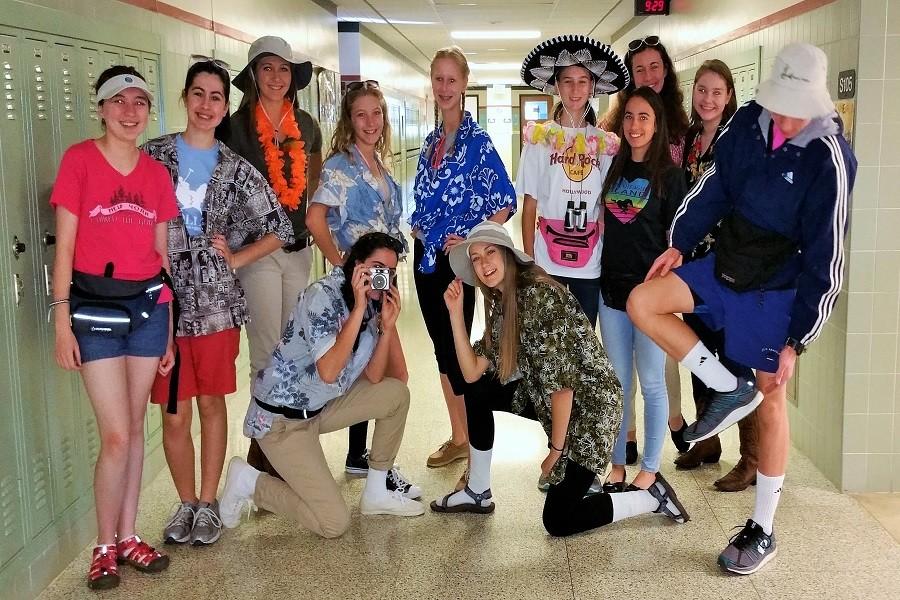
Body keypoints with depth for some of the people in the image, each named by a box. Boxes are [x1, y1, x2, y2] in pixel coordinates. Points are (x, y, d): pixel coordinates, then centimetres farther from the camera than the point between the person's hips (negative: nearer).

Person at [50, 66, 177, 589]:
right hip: (95, 306, -4)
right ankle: (105, 547, 13)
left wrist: (169, 329, 12)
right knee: (116, 436, -5)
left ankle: (128, 536, 24)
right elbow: (65, 245, -6)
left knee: (135, 429, 10)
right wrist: (62, 321, -10)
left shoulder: (157, 173, 7)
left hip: (148, 305, 4)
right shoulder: (79, 159, -5)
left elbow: (162, 255, 11)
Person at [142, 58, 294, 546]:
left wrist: (235, 258, 3)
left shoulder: (236, 170, 5)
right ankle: (186, 502, 23)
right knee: (174, 413, 4)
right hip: (162, 299, 0)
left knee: (211, 402, 8)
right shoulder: (153, 155, 4)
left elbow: (280, 228, 10)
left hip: (215, 300, 0)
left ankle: (208, 503, 22)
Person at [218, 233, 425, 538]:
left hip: (320, 406, 8)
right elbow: (328, 372, -31)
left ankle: (377, 492, 13)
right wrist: (358, 308, -30)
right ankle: (250, 481, 6)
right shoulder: (323, 296, -21)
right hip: (281, 418, -8)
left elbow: (373, 377, 2)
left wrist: (387, 326, -12)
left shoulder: (372, 302, 2)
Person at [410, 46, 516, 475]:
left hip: (456, 258, -7)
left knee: (456, 347, -4)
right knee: (440, 346, 12)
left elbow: (506, 201, -13)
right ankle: (458, 437, 25)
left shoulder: (477, 141, -11)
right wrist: (417, 228, 6)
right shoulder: (431, 140, 10)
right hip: (426, 255, 7)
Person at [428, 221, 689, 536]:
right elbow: (473, 373, -2)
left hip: (590, 404, -9)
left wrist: (555, 449, -16)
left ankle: (654, 496, 11)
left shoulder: (539, 294, -24)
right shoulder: (500, 302, 4)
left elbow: (561, 382, -24)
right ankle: (478, 493, 17)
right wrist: (456, 313, -8)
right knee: (476, 393, 3)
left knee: (558, 521, -6)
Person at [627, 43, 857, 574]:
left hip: (774, 291, -6)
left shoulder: (830, 159, -20)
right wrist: (680, 244, 8)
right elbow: (715, 185, 9)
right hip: (724, 267, 6)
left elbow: (825, 260, -17)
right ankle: (729, 389, 4)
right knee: (642, 302, -7)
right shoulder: (750, 121, -6)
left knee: (771, 400, 3)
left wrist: (798, 339, -15)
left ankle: (763, 531, 17)